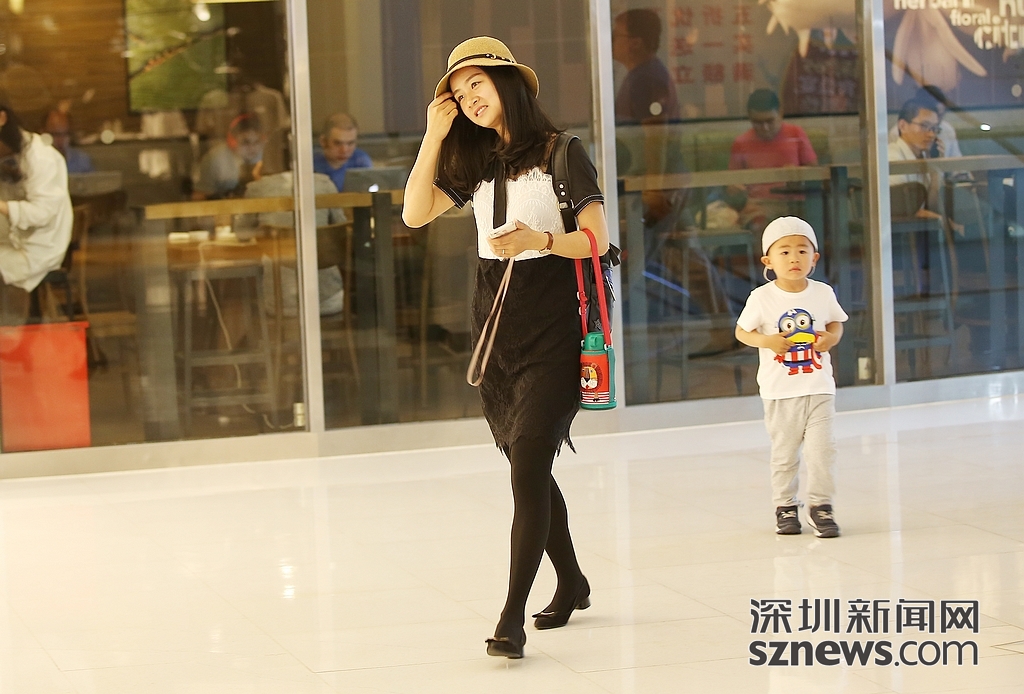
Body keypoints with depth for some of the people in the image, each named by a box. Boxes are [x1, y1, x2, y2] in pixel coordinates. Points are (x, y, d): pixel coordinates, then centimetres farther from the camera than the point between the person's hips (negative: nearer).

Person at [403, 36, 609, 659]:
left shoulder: (561, 152, -5)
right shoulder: (475, 163, 13)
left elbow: (598, 239, -10)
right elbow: (416, 213, 2)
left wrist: (538, 240, -27)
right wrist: (434, 137, -4)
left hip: (552, 326, -6)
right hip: (496, 321, 6)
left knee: (527, 463, -14)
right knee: (528, 466, 12)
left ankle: (513, 618, -17)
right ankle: (572, 583, 30)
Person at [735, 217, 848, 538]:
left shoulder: (823, 293, -2)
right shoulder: (762, 298, -9)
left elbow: (835, 323, 12)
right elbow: (741, 331, 0)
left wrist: (832, 337, -10)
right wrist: (766, 340, -19)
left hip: (819, 388, 1)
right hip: (780, 391, -1)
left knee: (822, 448, -5)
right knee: (784, 452, 9)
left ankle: (821, 506, 5)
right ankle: (785, 507, 21)